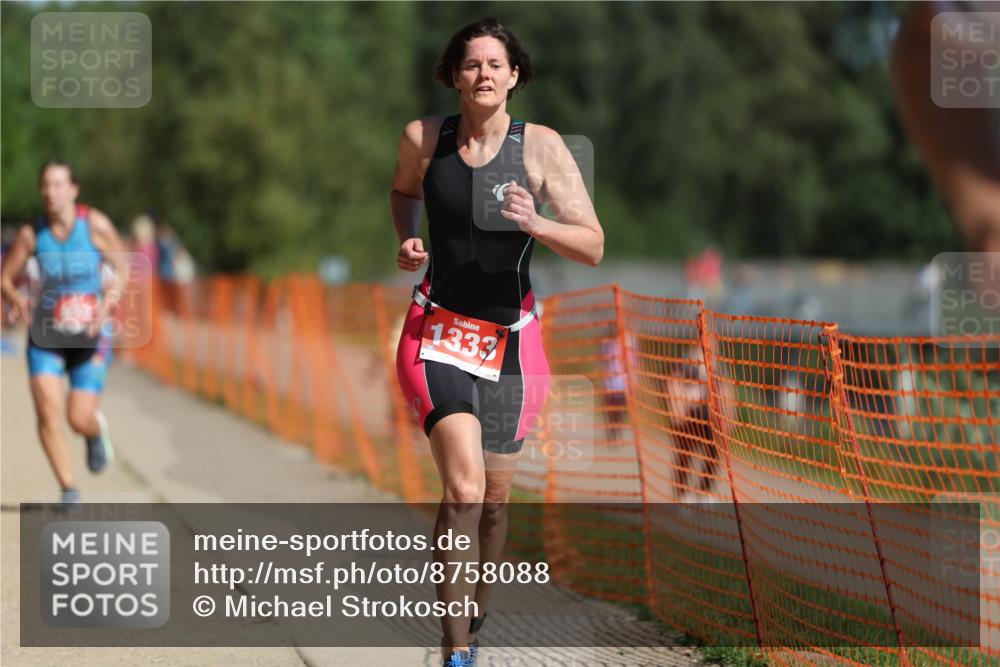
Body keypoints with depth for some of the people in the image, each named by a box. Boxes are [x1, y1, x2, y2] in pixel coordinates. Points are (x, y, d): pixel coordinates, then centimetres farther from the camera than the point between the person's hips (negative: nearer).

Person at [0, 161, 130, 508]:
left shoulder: (95, 224, -11)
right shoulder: (31, 233, -7)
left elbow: (123, 267, 0)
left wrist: (111, 299, -18)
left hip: (90, 333, -1)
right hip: (46, 332, 1)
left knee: (80, 419, -5)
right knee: (47, 410, -15)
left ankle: (97, 430, 34)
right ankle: (68, 488, 1)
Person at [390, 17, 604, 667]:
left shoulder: (542, 146, -7)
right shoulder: (422, 138, -3)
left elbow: (593, 248, -11)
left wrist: (535, 223, -29)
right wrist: (408, 239, 2)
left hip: (511, 339, 1)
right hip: (441, 332, -1)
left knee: (494, 500, 11)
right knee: (465, 488, -20)